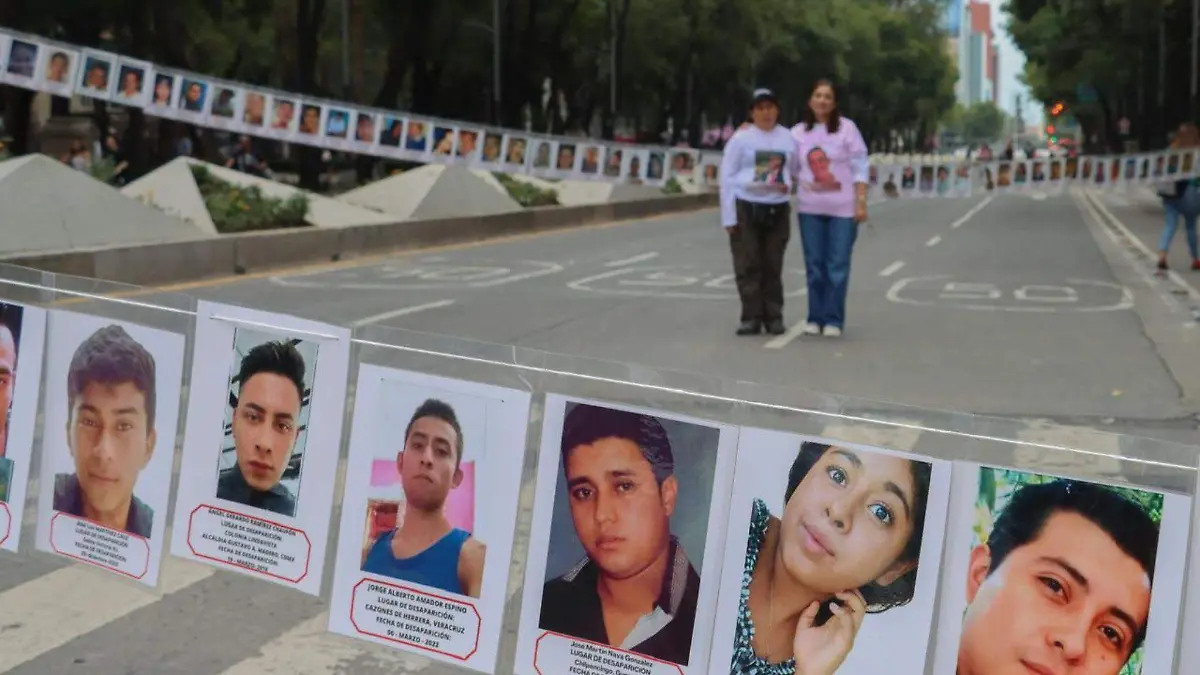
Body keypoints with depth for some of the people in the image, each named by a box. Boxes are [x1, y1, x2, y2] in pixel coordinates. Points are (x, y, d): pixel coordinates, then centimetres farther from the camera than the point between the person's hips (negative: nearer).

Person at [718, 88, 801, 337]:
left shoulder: (788, 139, 8)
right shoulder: (741, 138, -2)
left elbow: (797, 171, 23)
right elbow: (727, 177, -3)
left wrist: (787, 184, 3)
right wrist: (729, 216, -8)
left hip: (777, 209, 2)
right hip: (746, 207, -2)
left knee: (773, 266, 6)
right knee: (748, 266, -3)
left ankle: (773, 317, 12)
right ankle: (751, 317, 2)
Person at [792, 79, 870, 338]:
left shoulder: (847, 128, -3)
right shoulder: (798, 132, 5)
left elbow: (860, 166, -4)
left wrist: (861, 202, -8)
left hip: (843, 207, -2)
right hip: (810, 207, 3)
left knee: (838, 265, -1)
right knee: (814, 265, 6)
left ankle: (833, 320, 4)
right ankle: (815, 317, 14)